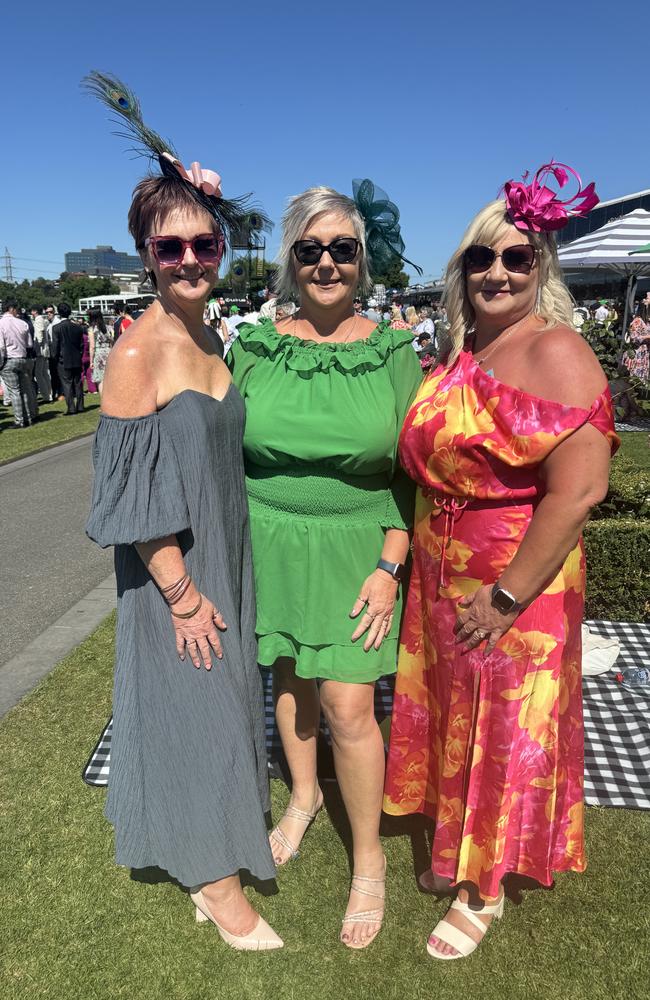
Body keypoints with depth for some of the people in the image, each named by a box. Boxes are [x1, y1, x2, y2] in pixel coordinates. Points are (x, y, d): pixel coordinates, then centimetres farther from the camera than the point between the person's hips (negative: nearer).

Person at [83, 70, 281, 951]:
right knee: (190, 706, 7)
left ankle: (209, 844, 46)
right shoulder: (138, 351, -19)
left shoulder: (211, 337, 5)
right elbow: (132, 493, -20)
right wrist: (183, 593, -16)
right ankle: (213, 876, 31)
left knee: (221, 702, 21)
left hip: (225, 555, 8)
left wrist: (225, 575, 12)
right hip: (172, 571, -8)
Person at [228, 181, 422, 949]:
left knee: (347, 707, -1)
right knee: (288, 676, 17)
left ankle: (368, 858, 25)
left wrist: (389, 567, -10)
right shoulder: (255, 346, -1)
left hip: (355, 549, -2)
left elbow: (411, 473, -4)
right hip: (270, 542, 3)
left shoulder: (392, 351, -5)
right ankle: (303, 795, 46)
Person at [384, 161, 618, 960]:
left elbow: (579, 489, -24)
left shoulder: (556, 354, -16)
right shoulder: (456, 355, 7)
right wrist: (406, 557, 7)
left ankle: (482, 890, 35)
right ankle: (453, 851, 46)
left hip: (514, 592, -7)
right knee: (450, 717, 21)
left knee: (503, 736, 11)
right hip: (440, 580, 7)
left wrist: (508, 593, -21)